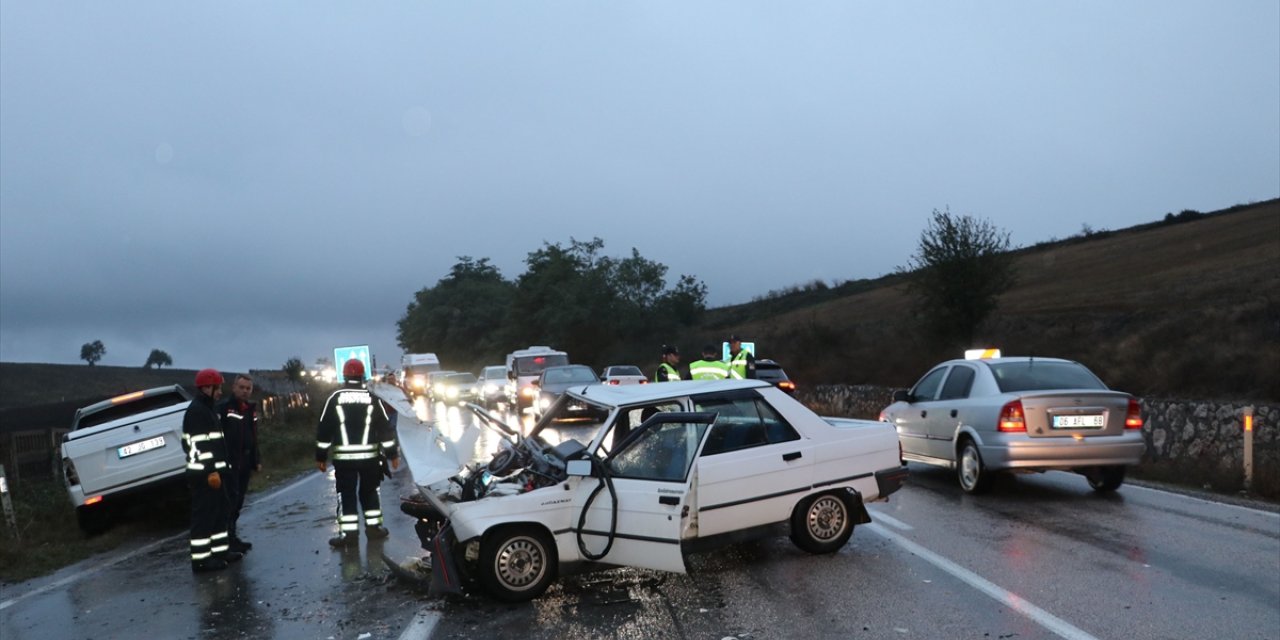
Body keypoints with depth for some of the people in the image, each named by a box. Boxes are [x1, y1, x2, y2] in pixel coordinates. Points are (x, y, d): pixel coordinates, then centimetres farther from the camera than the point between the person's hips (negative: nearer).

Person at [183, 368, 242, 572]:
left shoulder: (207, 409, 18)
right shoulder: (196, 411, -15)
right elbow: (200, 445, -22)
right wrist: (211, 471, -24)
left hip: (214, 470, 11)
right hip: (205, 474, -11)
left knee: (220, 511, 15)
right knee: (204, 515, -6)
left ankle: (220, 550, 23)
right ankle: (200, 559, -2)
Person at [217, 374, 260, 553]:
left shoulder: (251, 409, 16)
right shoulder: (224, 407, -8)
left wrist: (256, 460, 18)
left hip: (245, 462, 7)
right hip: (229, 462, -7)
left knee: (239, 501, 11)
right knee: (230, 500, -8)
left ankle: (232, 536, 20)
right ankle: (229, 539, -5)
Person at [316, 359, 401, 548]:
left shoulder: (335, 398, -3)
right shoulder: (372, 399, 0)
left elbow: (323, 429, -1)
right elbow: (385, 427, 0)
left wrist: (321, 456, 6)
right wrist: (392, 453, 7)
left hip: (344, 457, -1)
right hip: (369, 456, 1)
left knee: (346, 494, 3)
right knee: (369, 491, 16)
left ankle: (349, 533, -2)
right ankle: (373, 527, 19)